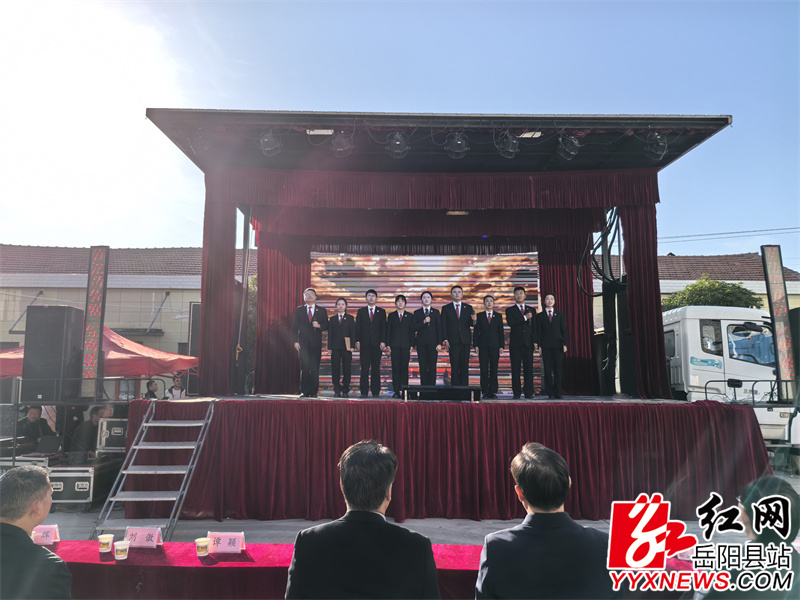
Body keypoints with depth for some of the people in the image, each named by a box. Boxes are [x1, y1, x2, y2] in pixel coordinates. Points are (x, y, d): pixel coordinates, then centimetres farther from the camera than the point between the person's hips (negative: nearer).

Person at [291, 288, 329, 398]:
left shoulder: (322, 311, 11)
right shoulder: (298, 310, 11)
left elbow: (326, 326, 8)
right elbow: (294, 326, 6)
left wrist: (319, 326, -13)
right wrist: (295, 341, -4)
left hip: (316, 343, 0)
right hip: (303, 343, 0)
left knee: (315, 368, -1)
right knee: (304, 368, -2)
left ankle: (314, 392, 5)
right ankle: (304, 392, 4)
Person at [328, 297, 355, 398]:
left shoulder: (350, 318, 8)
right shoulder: (332, 319, 13)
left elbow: (353, 332, 3)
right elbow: (330, 334, 10)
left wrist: (351, 346, -7)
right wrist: (329, 347, 1)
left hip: (346, 347, -1)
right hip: (335, 347, 2)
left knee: (347, 370, -1)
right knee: (335, 370, 0)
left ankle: (345, 391, 5)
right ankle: (337, 391, 5)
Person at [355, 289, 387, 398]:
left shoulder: (381, 312, 10)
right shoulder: (361, 311, 11)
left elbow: (384, 327, 5)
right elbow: (358, 327, 7)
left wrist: (383, 341, -5)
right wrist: (357, 341, -3)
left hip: (377, 344, 0)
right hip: (364, 344, 0)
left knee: (376, 368, 1)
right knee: (364, 368, 0)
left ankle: (375, 392, 6)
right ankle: (364, 392, 4)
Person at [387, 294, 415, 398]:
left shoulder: (409, 316, 9)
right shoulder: (391, 315, 10)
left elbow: (412, 331, 7)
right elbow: (388, 330, 8)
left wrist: (412, 345, 0)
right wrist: (388, 344, 0)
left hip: (405, 346, 0)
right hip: (395, 346, 0)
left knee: (404, 368, -1)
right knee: (395, 368, -1)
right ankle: (396, 391, 2)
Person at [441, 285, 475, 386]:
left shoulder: (468, 308, 11)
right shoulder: (446, 308, 7)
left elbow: (470, 325, 5)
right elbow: (443, 325, 3)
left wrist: (473, 320, -19)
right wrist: (445, 340, -6)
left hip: (465, 340, 2)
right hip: (453, 341, -1)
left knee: (465, 366, 2)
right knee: (454, 367, -1)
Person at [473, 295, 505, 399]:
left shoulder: (498, 316, 10)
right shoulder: (479, 316, 8)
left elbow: (501, 331, 7)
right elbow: (476, 331, 6)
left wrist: (502, 346, 0)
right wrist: (475, 345, -2)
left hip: (494, 345, 1)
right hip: (483, 346, 0)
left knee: (494, 369, 1)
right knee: (484, 369, -2)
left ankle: (493, 392, 7)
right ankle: (485, 392, 4)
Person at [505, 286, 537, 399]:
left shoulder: (531, 310, 15)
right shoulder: (510, 310, 8)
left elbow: (534, 326, 11)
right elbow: (510, 322, -10)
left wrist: (535, 341, 2)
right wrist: (525, 317, -12)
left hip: (528, 343, 1)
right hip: (515, 343, -1)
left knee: (528, 368, -1)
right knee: (515, 369, -1)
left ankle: (529, 392, 4)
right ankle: (516, 392, 4)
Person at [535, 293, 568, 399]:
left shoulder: (560, 314, 12)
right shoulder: (540, 316, 9)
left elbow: (564, 330, 8)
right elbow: (538, 332, 5)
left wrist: (565, 344, -2)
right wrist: (539, 345, -5)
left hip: (558, 345, 1)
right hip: (546, 346, -1)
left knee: (558, 370, -1)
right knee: (547, 370, -2)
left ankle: (557, 393, 5)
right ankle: (550, 393, 3)